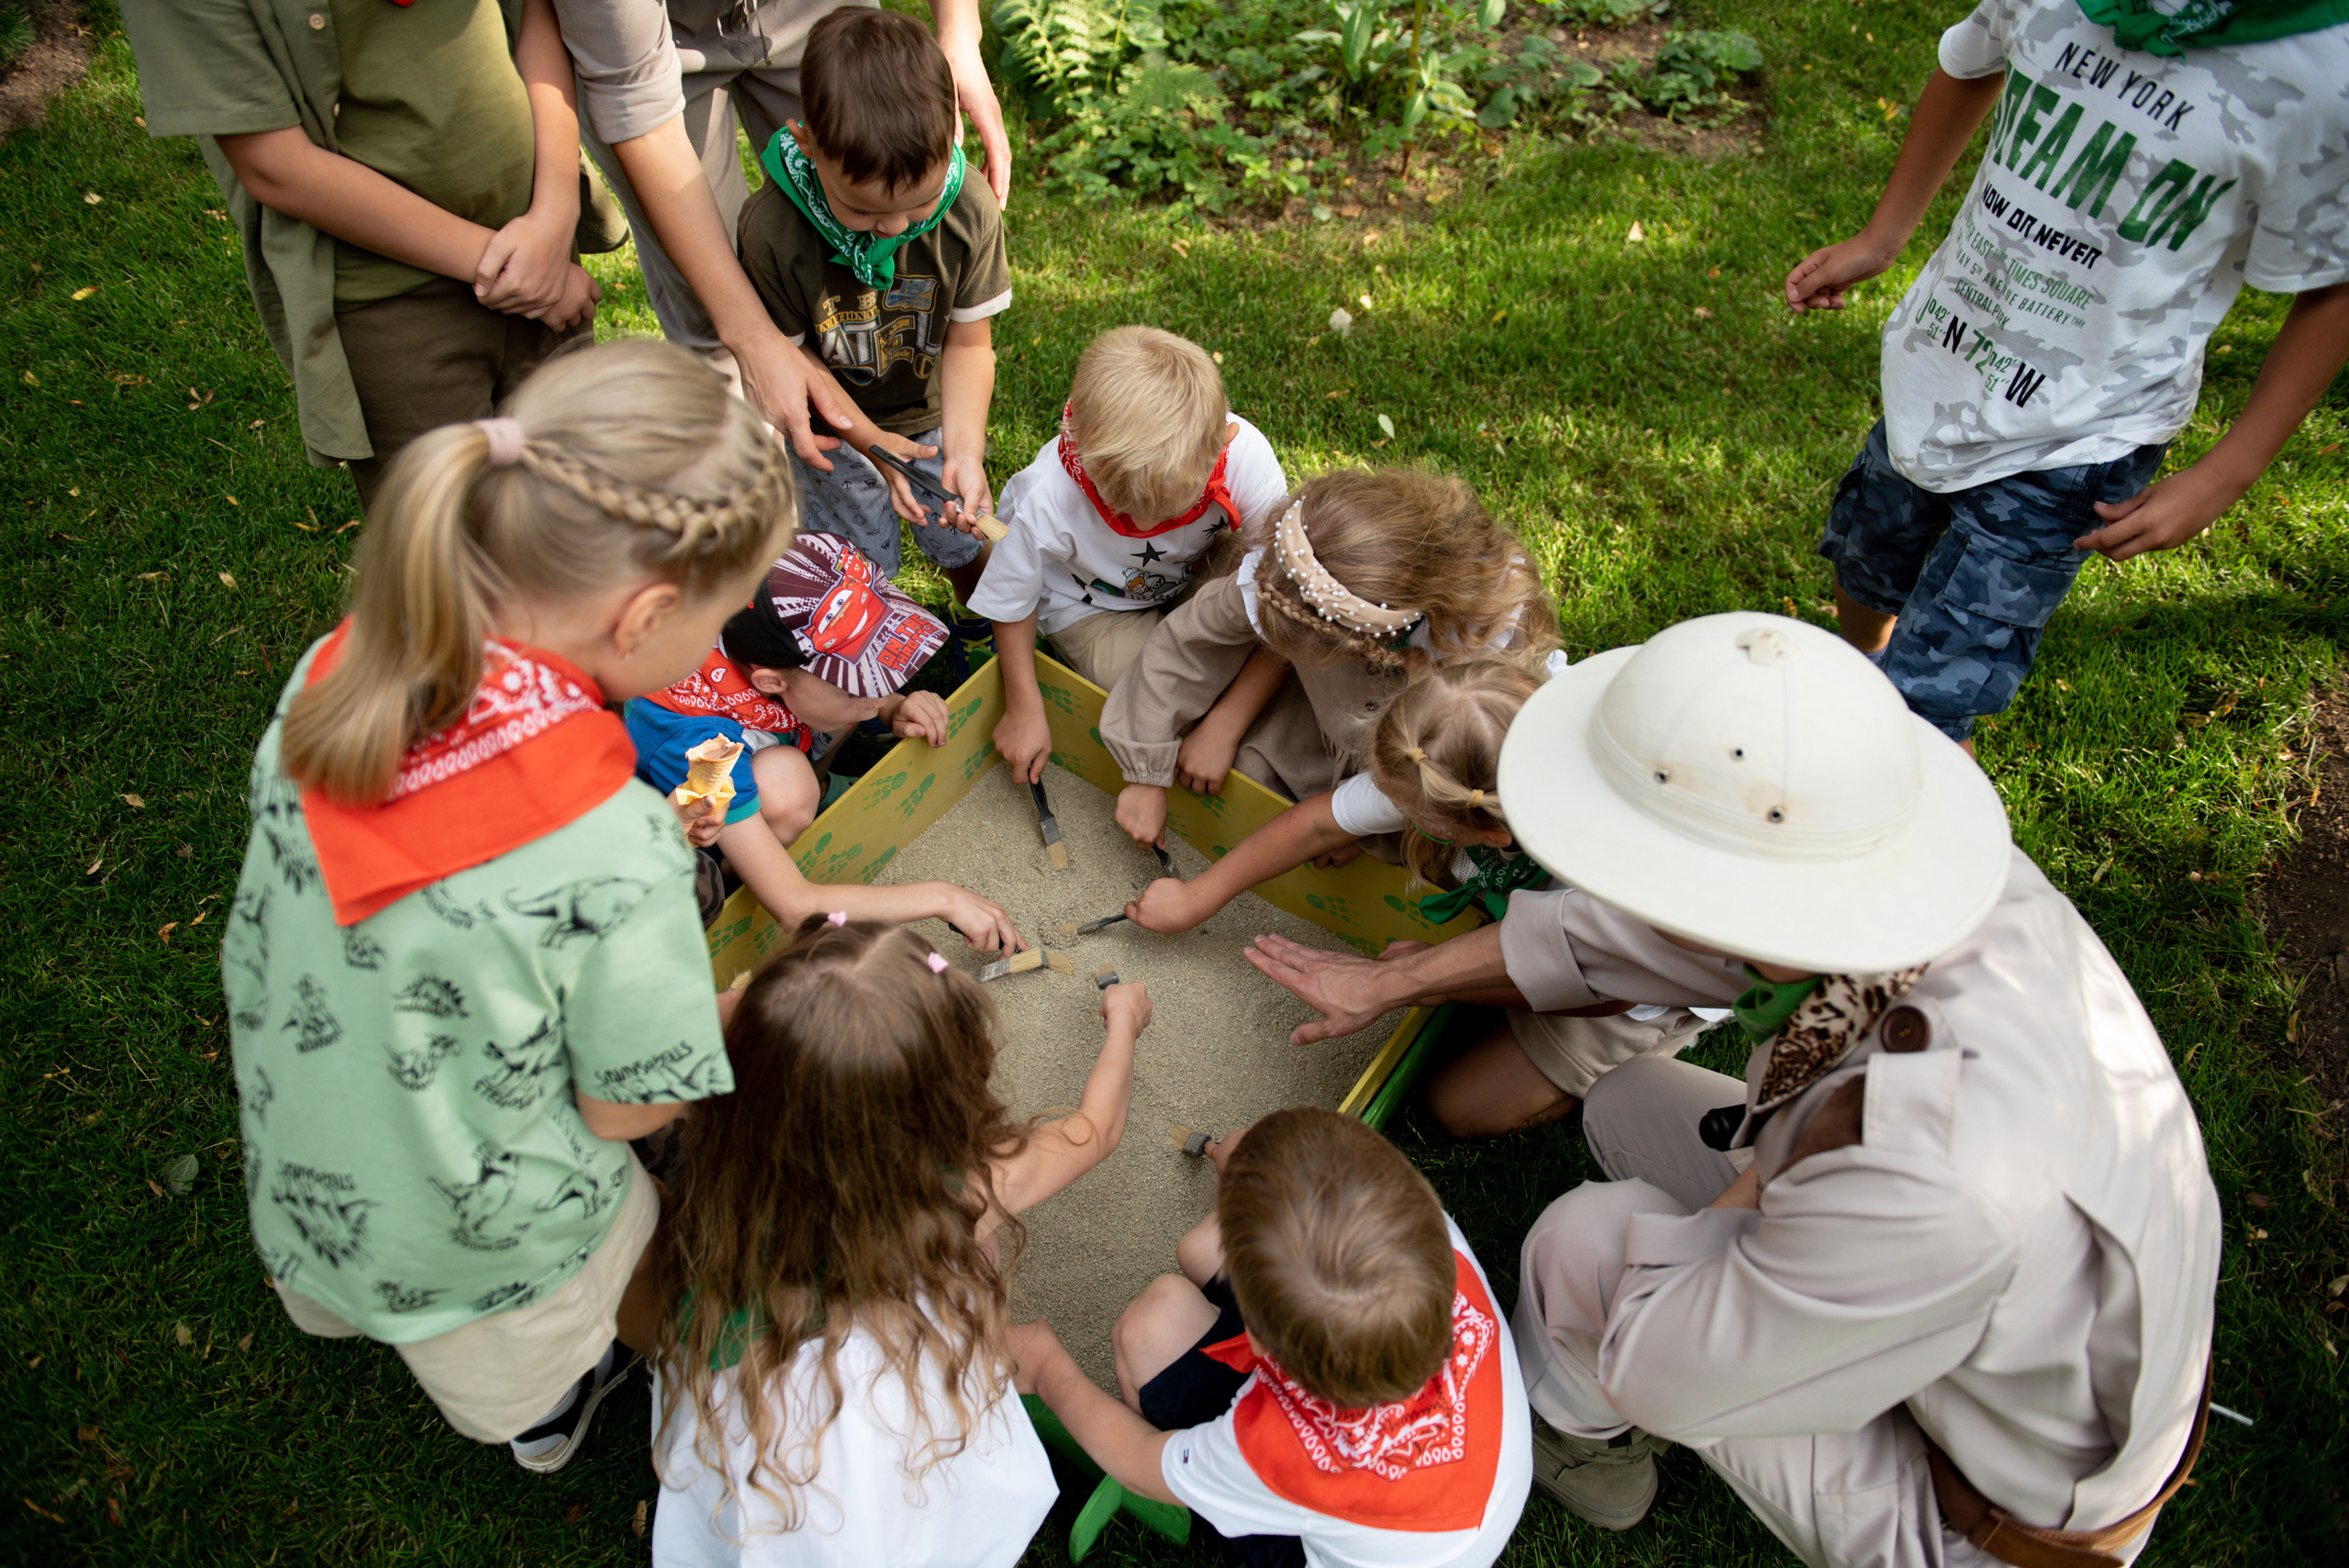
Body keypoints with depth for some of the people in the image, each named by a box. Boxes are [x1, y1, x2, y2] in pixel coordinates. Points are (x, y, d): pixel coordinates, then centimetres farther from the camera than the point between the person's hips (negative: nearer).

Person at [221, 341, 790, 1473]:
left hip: (295, 1183, 5)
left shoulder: (330, 677, -21)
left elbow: (267, 937, -2)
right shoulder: (619, 858, -39)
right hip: (477, 1248, -4)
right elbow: (627, 1108, -21)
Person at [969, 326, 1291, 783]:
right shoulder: (1049, 502, -37)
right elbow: (1012, 602, -15)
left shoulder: (1247, 458, -36)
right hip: (1089, 606, -2)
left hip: (1197, 580, 3)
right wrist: (1024, 710, -9)